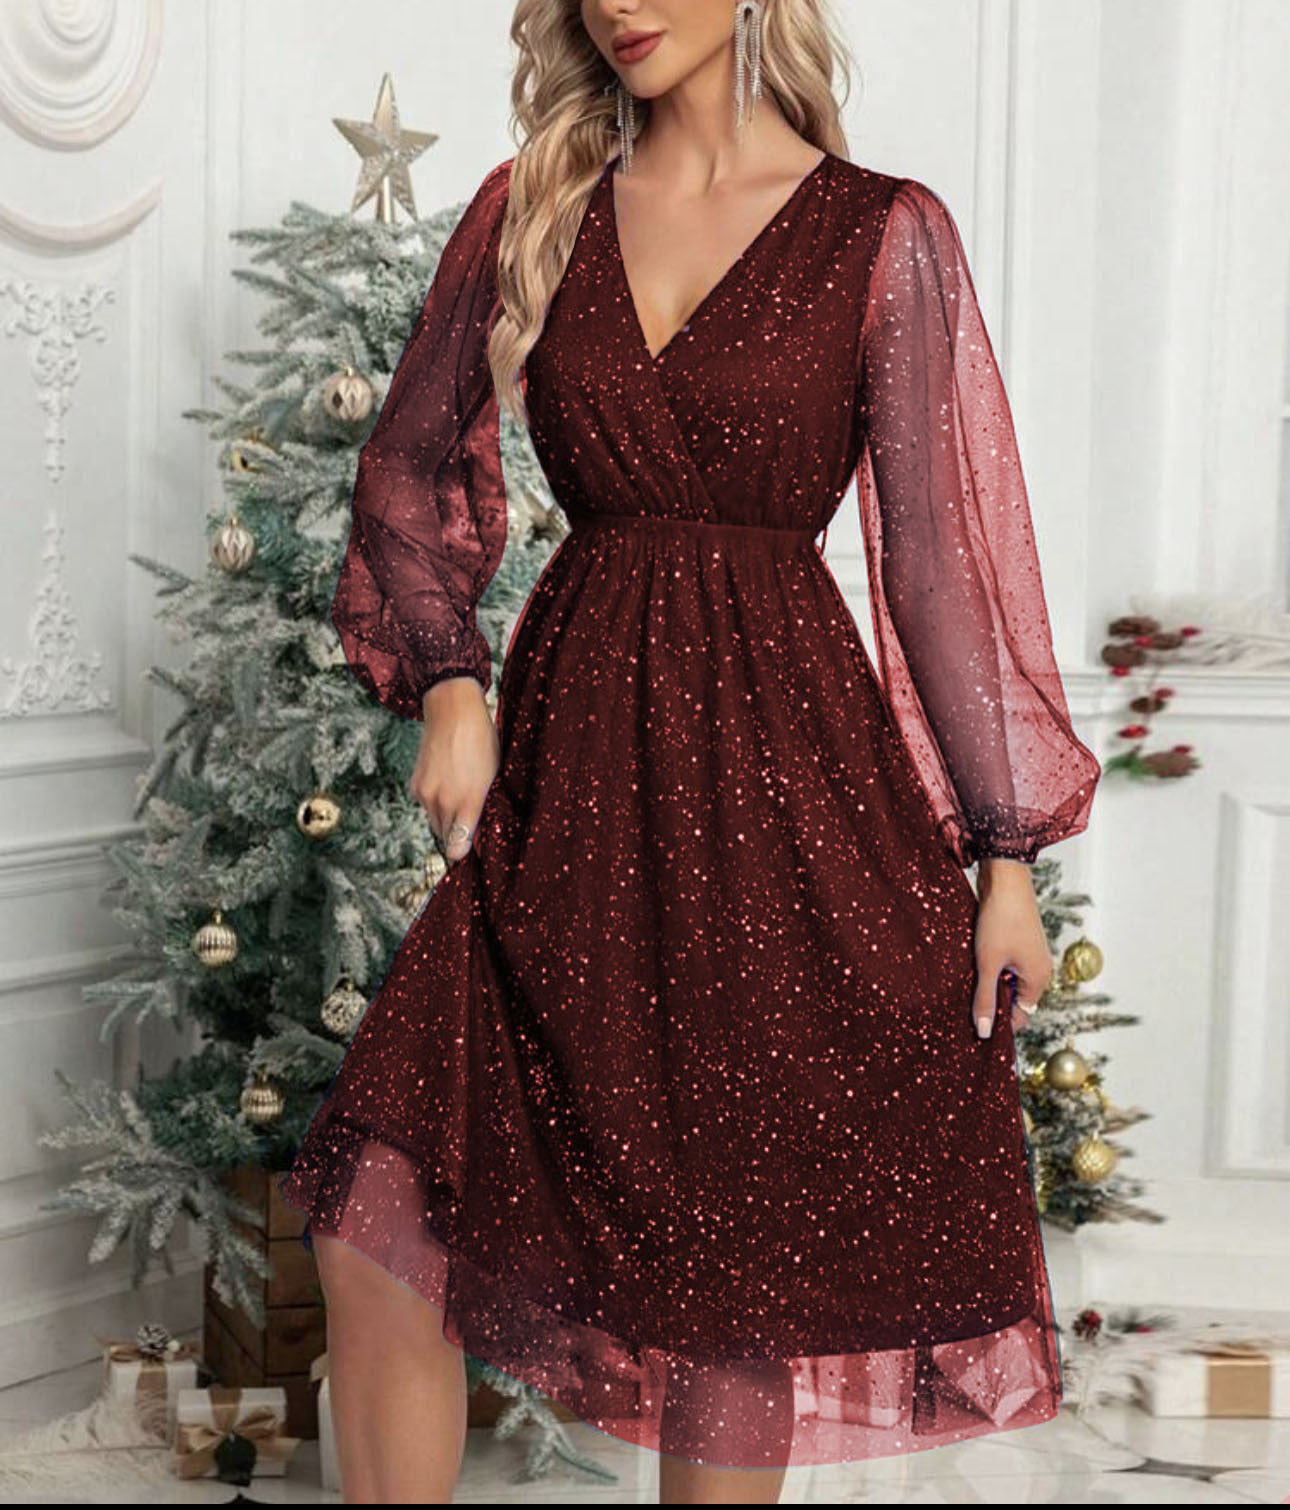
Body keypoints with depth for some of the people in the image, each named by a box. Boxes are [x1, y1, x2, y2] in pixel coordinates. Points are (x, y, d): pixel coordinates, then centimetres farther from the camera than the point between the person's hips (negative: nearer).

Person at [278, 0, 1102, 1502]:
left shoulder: (883, 236, -1)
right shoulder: (531, 211, 8)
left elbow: (945, 550, -1)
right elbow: (411, 469, 17)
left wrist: (1005, 854, -1)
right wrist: (446, 680, 2)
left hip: (780, 759, -2)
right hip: (570, 760, 3)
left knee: (739, 1261, 7)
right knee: (378, 1219, -4)